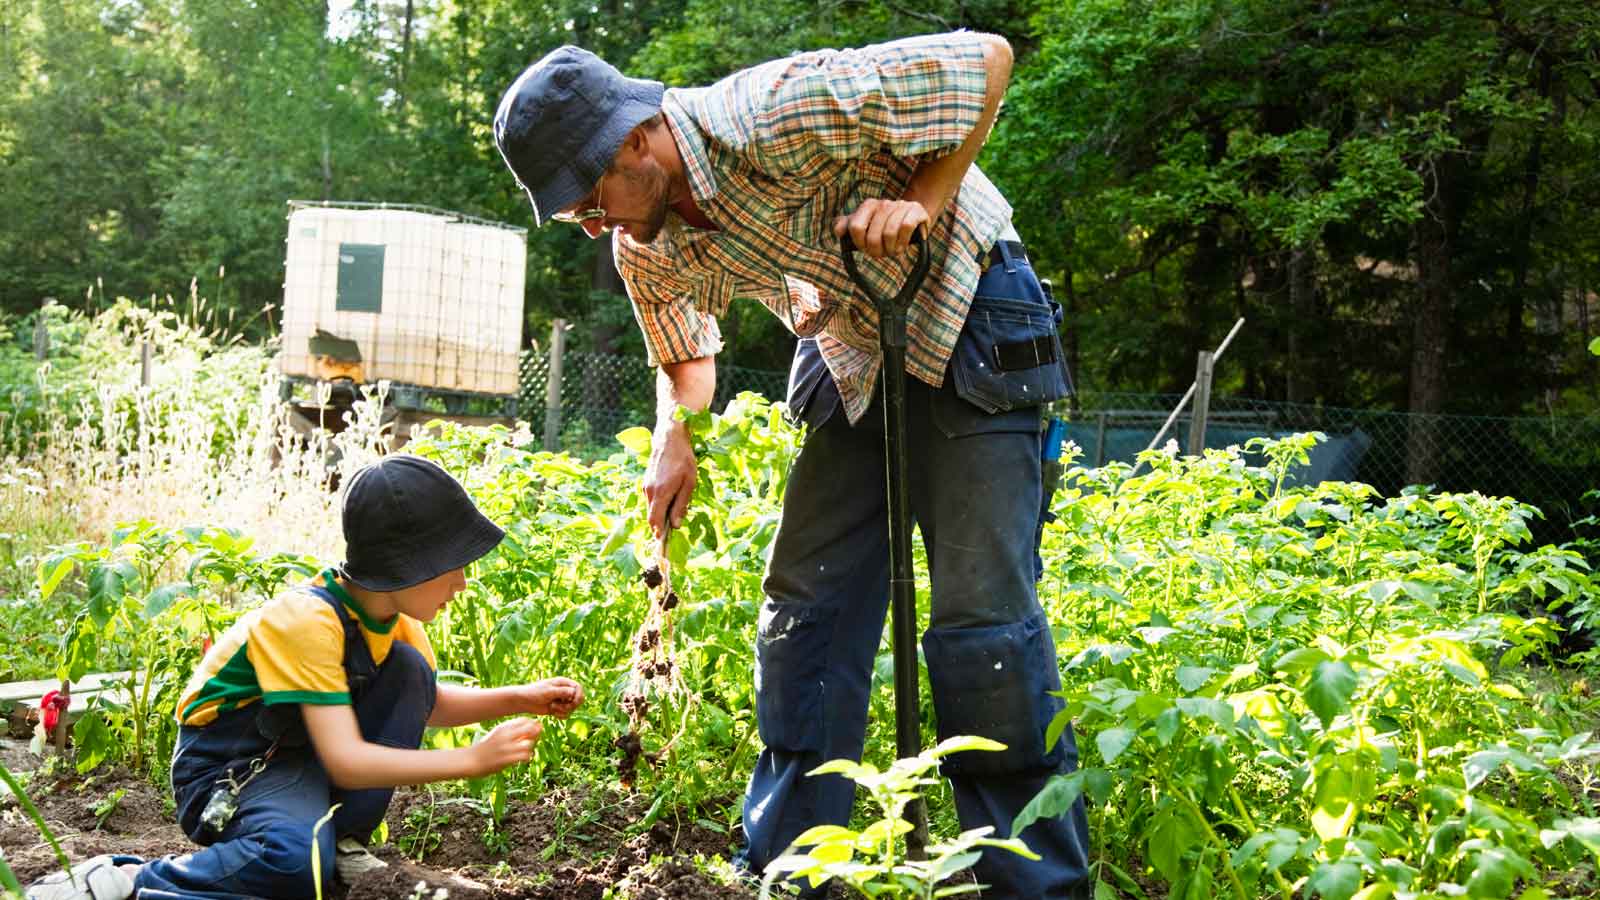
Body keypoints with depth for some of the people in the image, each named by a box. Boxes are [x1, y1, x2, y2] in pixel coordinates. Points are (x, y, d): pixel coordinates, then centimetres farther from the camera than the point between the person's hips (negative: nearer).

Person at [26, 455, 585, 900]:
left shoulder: (391, 610, -2)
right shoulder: (309, 621, -28)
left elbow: (427, 703, 13)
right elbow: (345, 761, -33)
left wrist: (517, 699, -3)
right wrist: (472, 759, -33)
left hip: (305, 755, 8)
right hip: (228, 773, -8)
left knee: (407, 670, -12)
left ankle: (342, 841, -2)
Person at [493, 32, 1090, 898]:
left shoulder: (780, 114, -29)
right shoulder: (645, 248, -5)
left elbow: (986, 57, -22)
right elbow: (686, 354, 16)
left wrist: (926, 199, -28)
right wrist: (673, 439, -1)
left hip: (960, 316, -7)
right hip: (847, 351, 7)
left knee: (982, 607, -11)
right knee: (805, 597, 3)